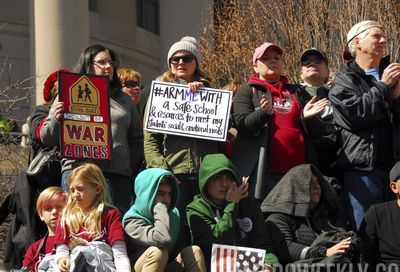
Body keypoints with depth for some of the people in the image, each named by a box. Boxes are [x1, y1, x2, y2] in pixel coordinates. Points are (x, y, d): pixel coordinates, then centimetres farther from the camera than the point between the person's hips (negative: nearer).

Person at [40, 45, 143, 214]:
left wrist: (133, 170, 10)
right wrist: (56, 120, -12)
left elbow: (137, 140, 24)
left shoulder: (124, 100, 23)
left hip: (119, 176, 3)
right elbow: (47, 139, 8)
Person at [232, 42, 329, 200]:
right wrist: (263, 113, -24)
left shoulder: (298, 93, 22)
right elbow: (242, 124, -4)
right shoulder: (247, 92, 12)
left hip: (297, 172, 4)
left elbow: (318, 132, 16)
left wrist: (307, 117, -7)